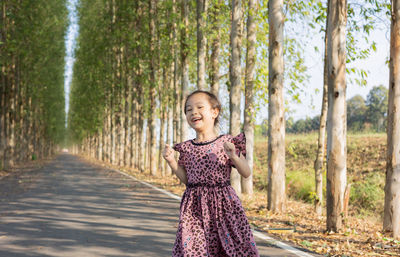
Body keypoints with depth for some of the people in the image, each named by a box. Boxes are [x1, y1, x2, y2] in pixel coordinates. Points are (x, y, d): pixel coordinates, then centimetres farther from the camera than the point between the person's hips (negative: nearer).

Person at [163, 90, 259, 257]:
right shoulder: (187, 148, 8)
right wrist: (172, 162, 5)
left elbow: (246, 173, -1)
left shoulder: (227, 142, -2)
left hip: (222, 204, -2)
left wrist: (233, 156, -18)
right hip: (194, 208, 3)